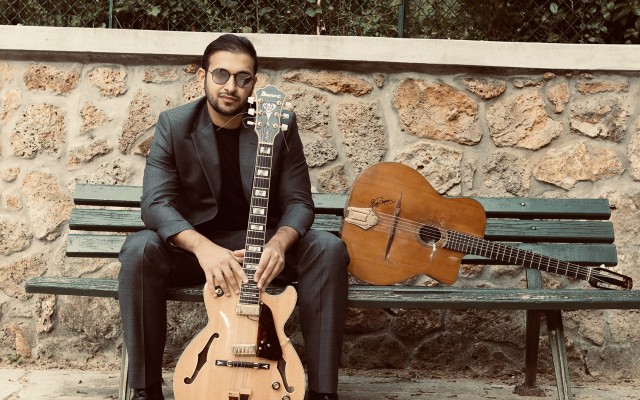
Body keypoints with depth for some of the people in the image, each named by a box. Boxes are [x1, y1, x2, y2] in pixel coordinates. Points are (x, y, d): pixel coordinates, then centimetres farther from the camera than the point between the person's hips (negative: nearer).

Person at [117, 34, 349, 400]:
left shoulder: (281, 124, -5)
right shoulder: (174, 124, -8)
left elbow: (299, 201, -5)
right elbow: (156, 203, -17)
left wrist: (278, 243, -30)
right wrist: (204, 248, -36)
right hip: (196, 245, 0)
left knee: (328, 250, -26)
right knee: (139, 251, -31)